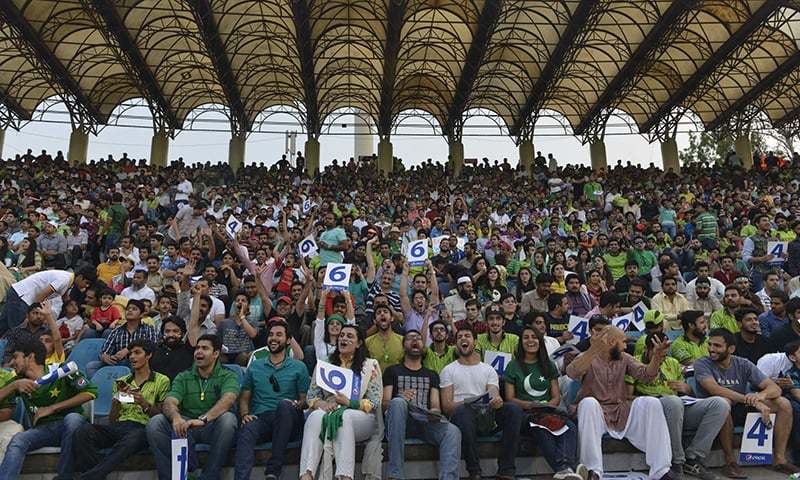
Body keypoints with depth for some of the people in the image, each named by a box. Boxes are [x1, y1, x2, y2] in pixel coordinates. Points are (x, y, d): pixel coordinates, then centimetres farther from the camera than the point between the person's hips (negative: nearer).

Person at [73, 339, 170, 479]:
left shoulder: (161, 381, 11)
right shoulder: (121, 382, 23)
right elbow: (111, 420, 18)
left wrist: (144, 403, -8)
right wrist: (117, 400, 0)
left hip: (142, 428, -4)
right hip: (118, 427, 4)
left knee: (134, 436, -41)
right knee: (85, 430, -27)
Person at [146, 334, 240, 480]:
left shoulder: (228, 376, 0)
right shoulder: (183, 377, 11)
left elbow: (228, 400, -21)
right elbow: (169, 403, -7)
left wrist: (203, 419, -39)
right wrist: (176, 417, -32)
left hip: (213, 428, -2)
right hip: (185, 427, 3)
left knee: (228, 418, -33)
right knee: (155, 422, -20)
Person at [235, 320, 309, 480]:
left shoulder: (299, 367, 14)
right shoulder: (254, 366, 21)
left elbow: (304, 400, 10)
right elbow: (244, 398, 19)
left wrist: (297, 405, -13)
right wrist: (245, 414, -2)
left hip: (288, 422, -1)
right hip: (260, 419, 1)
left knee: (284, 404, -35)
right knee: (246, 430, -33)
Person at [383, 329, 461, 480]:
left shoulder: (431, 375, 26)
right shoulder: (392, 371, 18)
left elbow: (436, 405, 13)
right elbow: (384, 404, 6)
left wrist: (435, 412, -13)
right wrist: (400, 398, -18)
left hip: (426, 422, 2)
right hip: (400, 423, -2)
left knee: (453, 431, -29)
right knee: (398, 402, -36)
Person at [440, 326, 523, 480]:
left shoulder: (489, 370, 21)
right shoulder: (448, 370, 14)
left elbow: (495, 395, 4)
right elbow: (446, 406, 3)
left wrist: (496, 401, -23)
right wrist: (464, 404, -18)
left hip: (486, 416, 3)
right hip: (462, 416, -2)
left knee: (514, 409, -26)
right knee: (462, 410, -38)